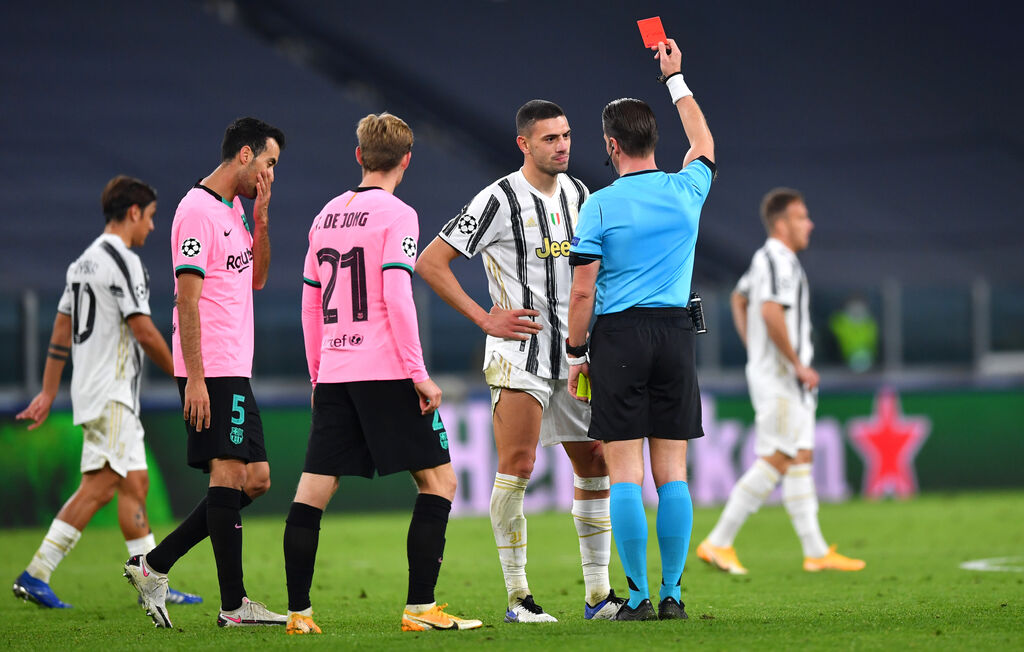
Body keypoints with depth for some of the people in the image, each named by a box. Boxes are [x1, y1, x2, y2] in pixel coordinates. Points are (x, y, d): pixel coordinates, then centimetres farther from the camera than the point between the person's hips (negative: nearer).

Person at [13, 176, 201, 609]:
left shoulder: (83, 262, 16)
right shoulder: (122, 261, -13)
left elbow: (61, 333, 18)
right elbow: (144, 332, -16)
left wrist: (48, 394, 19)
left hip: (94, 392, 10)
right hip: (111, 393, -10)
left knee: (135, 483, 9)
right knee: (98, 486, -11)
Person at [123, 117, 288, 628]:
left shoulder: (235, 211, 18)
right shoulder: (198, 210, -12)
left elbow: (256, 278, 24)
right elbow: (187, 300, -17)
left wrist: (261, 219, 11)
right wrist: (194, 379, -21)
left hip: (235, 372, 10)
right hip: (211, 371, -10)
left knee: (255, 480, 8)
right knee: (230, 475, -10)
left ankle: (153, 566, 11)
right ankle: (232, 604, -7)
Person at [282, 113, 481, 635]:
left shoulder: (326, 216, 14)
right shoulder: (397, 215, -5)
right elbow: (396, 297, -14)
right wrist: (418, 372, -12)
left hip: (334, 373, 6)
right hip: (386, 374, -6)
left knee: (313, 490, 4)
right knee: (438, 480, 2)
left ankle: (298, 612, 1)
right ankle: (420, 608, -5)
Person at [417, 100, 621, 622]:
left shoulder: (577, 194, 11)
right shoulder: (499, 200, -10)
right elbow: (429, 262, -10)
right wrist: (484, 318, -12)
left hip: (574, 353, 7)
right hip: (519, 353, -7)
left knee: (596, 466, 6)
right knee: (517, 468, -13)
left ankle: (598, 596, 14)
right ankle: (518, 598, -9)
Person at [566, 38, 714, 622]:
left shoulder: (600, 205, -6)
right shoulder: (686, 192, 4)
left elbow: (583, 292, -7)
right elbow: (705, 145, 27)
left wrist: (576, 354, 5)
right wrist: (676, 78, 36)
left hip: (618, 335, -3)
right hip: (676, 332, 3)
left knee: (626, 472, -2)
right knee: (672, 471, 5)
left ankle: (639, 597, -5)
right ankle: (673, 594, 4)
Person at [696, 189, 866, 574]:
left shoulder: (766, 259, 15)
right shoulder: (779, 262, -17)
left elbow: (739, 299, 29)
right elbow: (772, 312, -30)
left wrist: (753, 349, 25)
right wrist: (798, 364, -23)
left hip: (789, 380, 11)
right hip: (779, 376, -11)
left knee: (800, 459, 9)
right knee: (775, 461, -9)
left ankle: (816, 552, 10)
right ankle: (718, 543, -7)